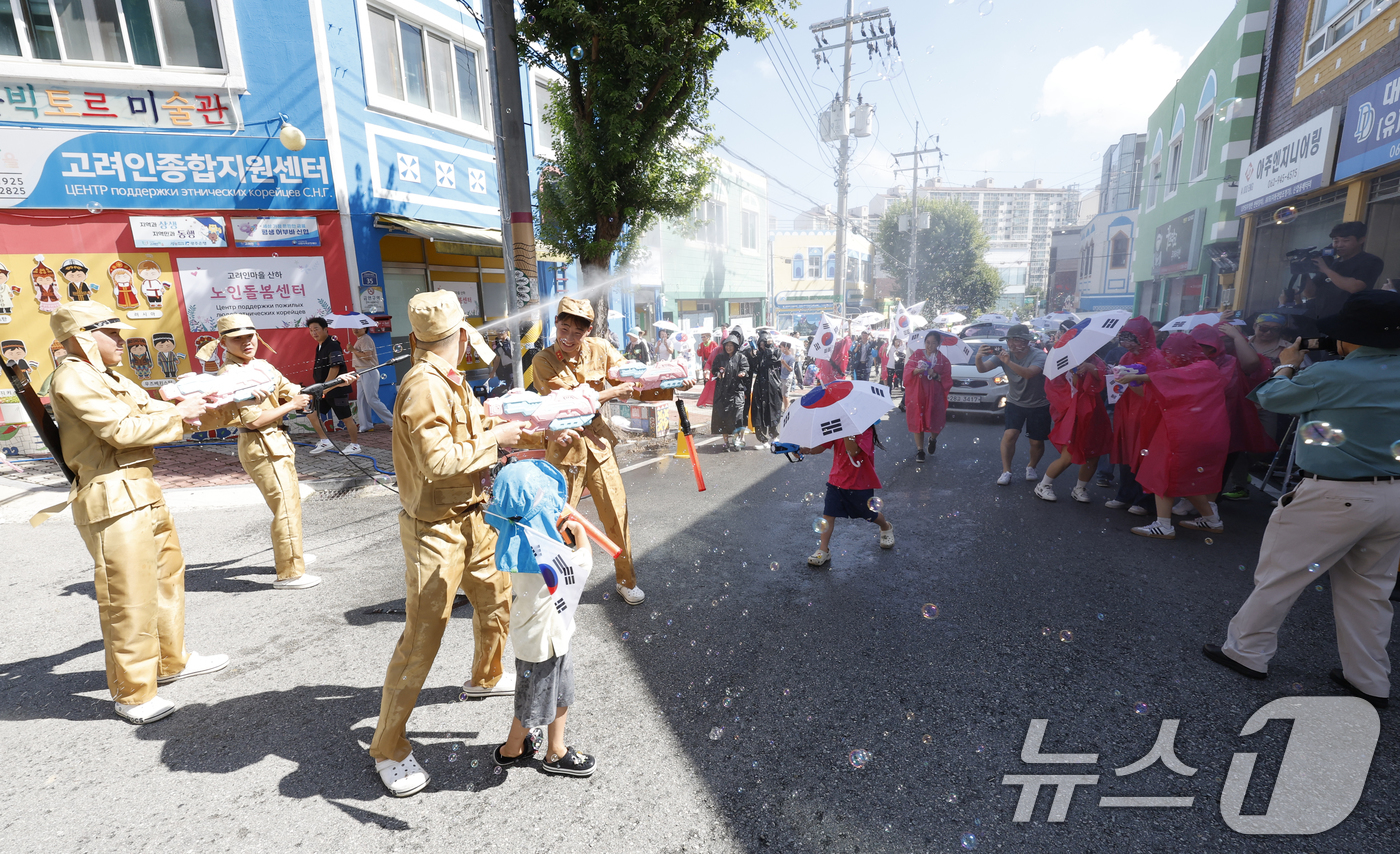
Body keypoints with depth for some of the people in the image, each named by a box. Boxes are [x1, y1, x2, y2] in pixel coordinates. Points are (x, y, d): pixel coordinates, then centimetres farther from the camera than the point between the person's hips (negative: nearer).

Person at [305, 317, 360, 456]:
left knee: (346, 418, -1)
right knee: (312, 414, 6)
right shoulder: (319, 346, 14)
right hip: (323, 390, 9)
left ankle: (355, 445, 11)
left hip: (337, 390, -9)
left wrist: (325, 387, -23)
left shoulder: (333, 345, -14)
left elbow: (335, 367, -22)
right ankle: (325, 442, 14)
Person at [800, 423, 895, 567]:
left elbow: (853, 451, -33)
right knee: (828, 514, -7)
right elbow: (820, 447, -9)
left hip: (861, 482, -3)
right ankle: (823, 550, 3)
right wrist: (804, 450, -24)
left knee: (870, 514, 16)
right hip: (837, 479, 3)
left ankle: (886, 528, 50)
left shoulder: (866, 430, -18)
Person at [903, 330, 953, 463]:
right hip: (917, 394, 0)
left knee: (936, 422, 0)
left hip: (935, 396, 0)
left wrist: (935, 375, -16)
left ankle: (932, 439, 35)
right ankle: (919, 450, 11)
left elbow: (947, 380, 2)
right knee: (917, 421, -1)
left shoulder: (943, 360, 5)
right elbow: (907, 370, -5)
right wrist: (916, 370, -25)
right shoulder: (917, 354, 5)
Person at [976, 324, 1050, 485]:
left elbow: (1029, 373, -42)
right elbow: (982, 369, -22)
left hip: (1038, 405, -2)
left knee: (1037, 442, 3)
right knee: (1010, 434, -18)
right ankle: (1006, 472, -7)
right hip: (1015, 402, 2)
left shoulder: (1039, 355, -22)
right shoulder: (1005, 354, -11)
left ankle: (1031, 467, 31)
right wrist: (978, 358, -44)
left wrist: (1008, 362, -55)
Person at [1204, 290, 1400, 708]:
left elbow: (1270, 398, -2)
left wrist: (1287, 367, 17)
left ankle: (1246, 651, 18)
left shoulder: (1330, 375, -18)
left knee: (1280, 574, 7)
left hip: (1336, 497, -7)